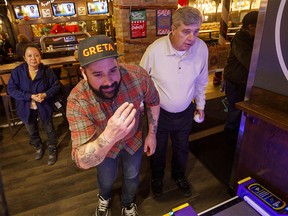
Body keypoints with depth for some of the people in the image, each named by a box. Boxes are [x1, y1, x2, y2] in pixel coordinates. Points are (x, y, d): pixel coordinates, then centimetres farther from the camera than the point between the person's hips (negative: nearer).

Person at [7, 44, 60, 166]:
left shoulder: (47, 71, -16)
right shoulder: (17, 71, -15)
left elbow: (56, 86, -8)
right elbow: (11, 90, -13)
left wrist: (45, 94, -27)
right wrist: (30, 96, -24)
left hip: (44, 106, -1)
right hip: (27, 108, 2)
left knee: (49, 129, 15)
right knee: (32, 131, 23)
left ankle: (52, 150, 40)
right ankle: (38, 147, 52)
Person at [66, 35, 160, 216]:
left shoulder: (138, 75, -35)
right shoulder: (77, 101, -38)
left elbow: (153, 101, -11)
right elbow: (83, 162, -42)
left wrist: (152, 134, -7)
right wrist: (108, 136, -61)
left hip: (134, 138, 1)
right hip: (102, 144, -1)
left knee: (132, 176, 25)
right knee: (107, 178, 27)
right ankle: (105, 198, 67)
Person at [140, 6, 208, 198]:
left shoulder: (202, 48, -16)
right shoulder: (155, 49, -25)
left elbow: (201, 81, 2)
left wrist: (200, 104, 11)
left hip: (185, 112, 3)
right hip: (158, 112, -2)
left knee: (182, 148, 24)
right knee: (158, 148, 21)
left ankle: (179, 175, 55)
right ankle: (157, 177, 51)